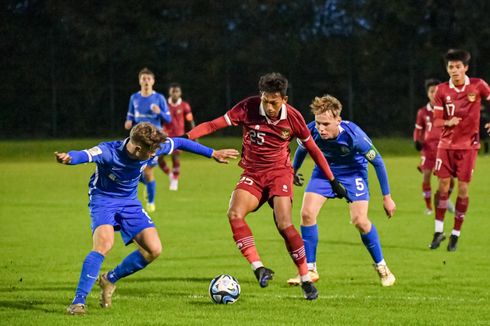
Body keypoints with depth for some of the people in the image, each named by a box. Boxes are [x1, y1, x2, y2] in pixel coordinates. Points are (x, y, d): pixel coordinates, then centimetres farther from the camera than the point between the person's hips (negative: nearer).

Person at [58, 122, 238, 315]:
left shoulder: (152, 148, -15)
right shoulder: (109, 152, -31)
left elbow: (180, 143, 2)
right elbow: (87, 155, -52)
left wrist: (213, 154, 12)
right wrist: (69, 158, -76)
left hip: (129, 202, 6)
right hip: (103, 200, -6)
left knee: (154, 250, -5)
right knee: (104, 244, -32)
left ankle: (110, 280, 18)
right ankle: (78, 301, -27)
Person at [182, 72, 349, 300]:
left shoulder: (293, 117, -8)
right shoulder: (248, 108, -10)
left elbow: (312, 149, 4)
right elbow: (215, 124, -11)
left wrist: (333, 181, 9)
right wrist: (186, 137, -26)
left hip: (279, 172, -2)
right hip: (252, 174, 2)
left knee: (284, 225, -19)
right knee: (234, 214, -25)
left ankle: (306, 280, -6)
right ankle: (259, 268, -27)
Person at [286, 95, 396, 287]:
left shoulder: (353, 135, -35)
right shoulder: (311, 132, -27)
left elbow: (377, 162, -20)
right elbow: (302, 149, 0)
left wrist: (387, 197, -15)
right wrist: (294, 170, 18)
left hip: (353, 171, -3)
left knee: (359, 221, -15)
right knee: (307, 213, -13)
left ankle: (381, 267, 8)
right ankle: (310, 270, 0)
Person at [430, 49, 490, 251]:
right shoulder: (442, 90, -2)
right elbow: (436, 121, -1)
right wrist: (448, 122, -22)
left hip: (468, 145, -1)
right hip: (446, 144, 1)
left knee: (463, 189, -2)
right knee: (443, 185, -3)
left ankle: (456, 234, 8)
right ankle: (439, 231, 6)